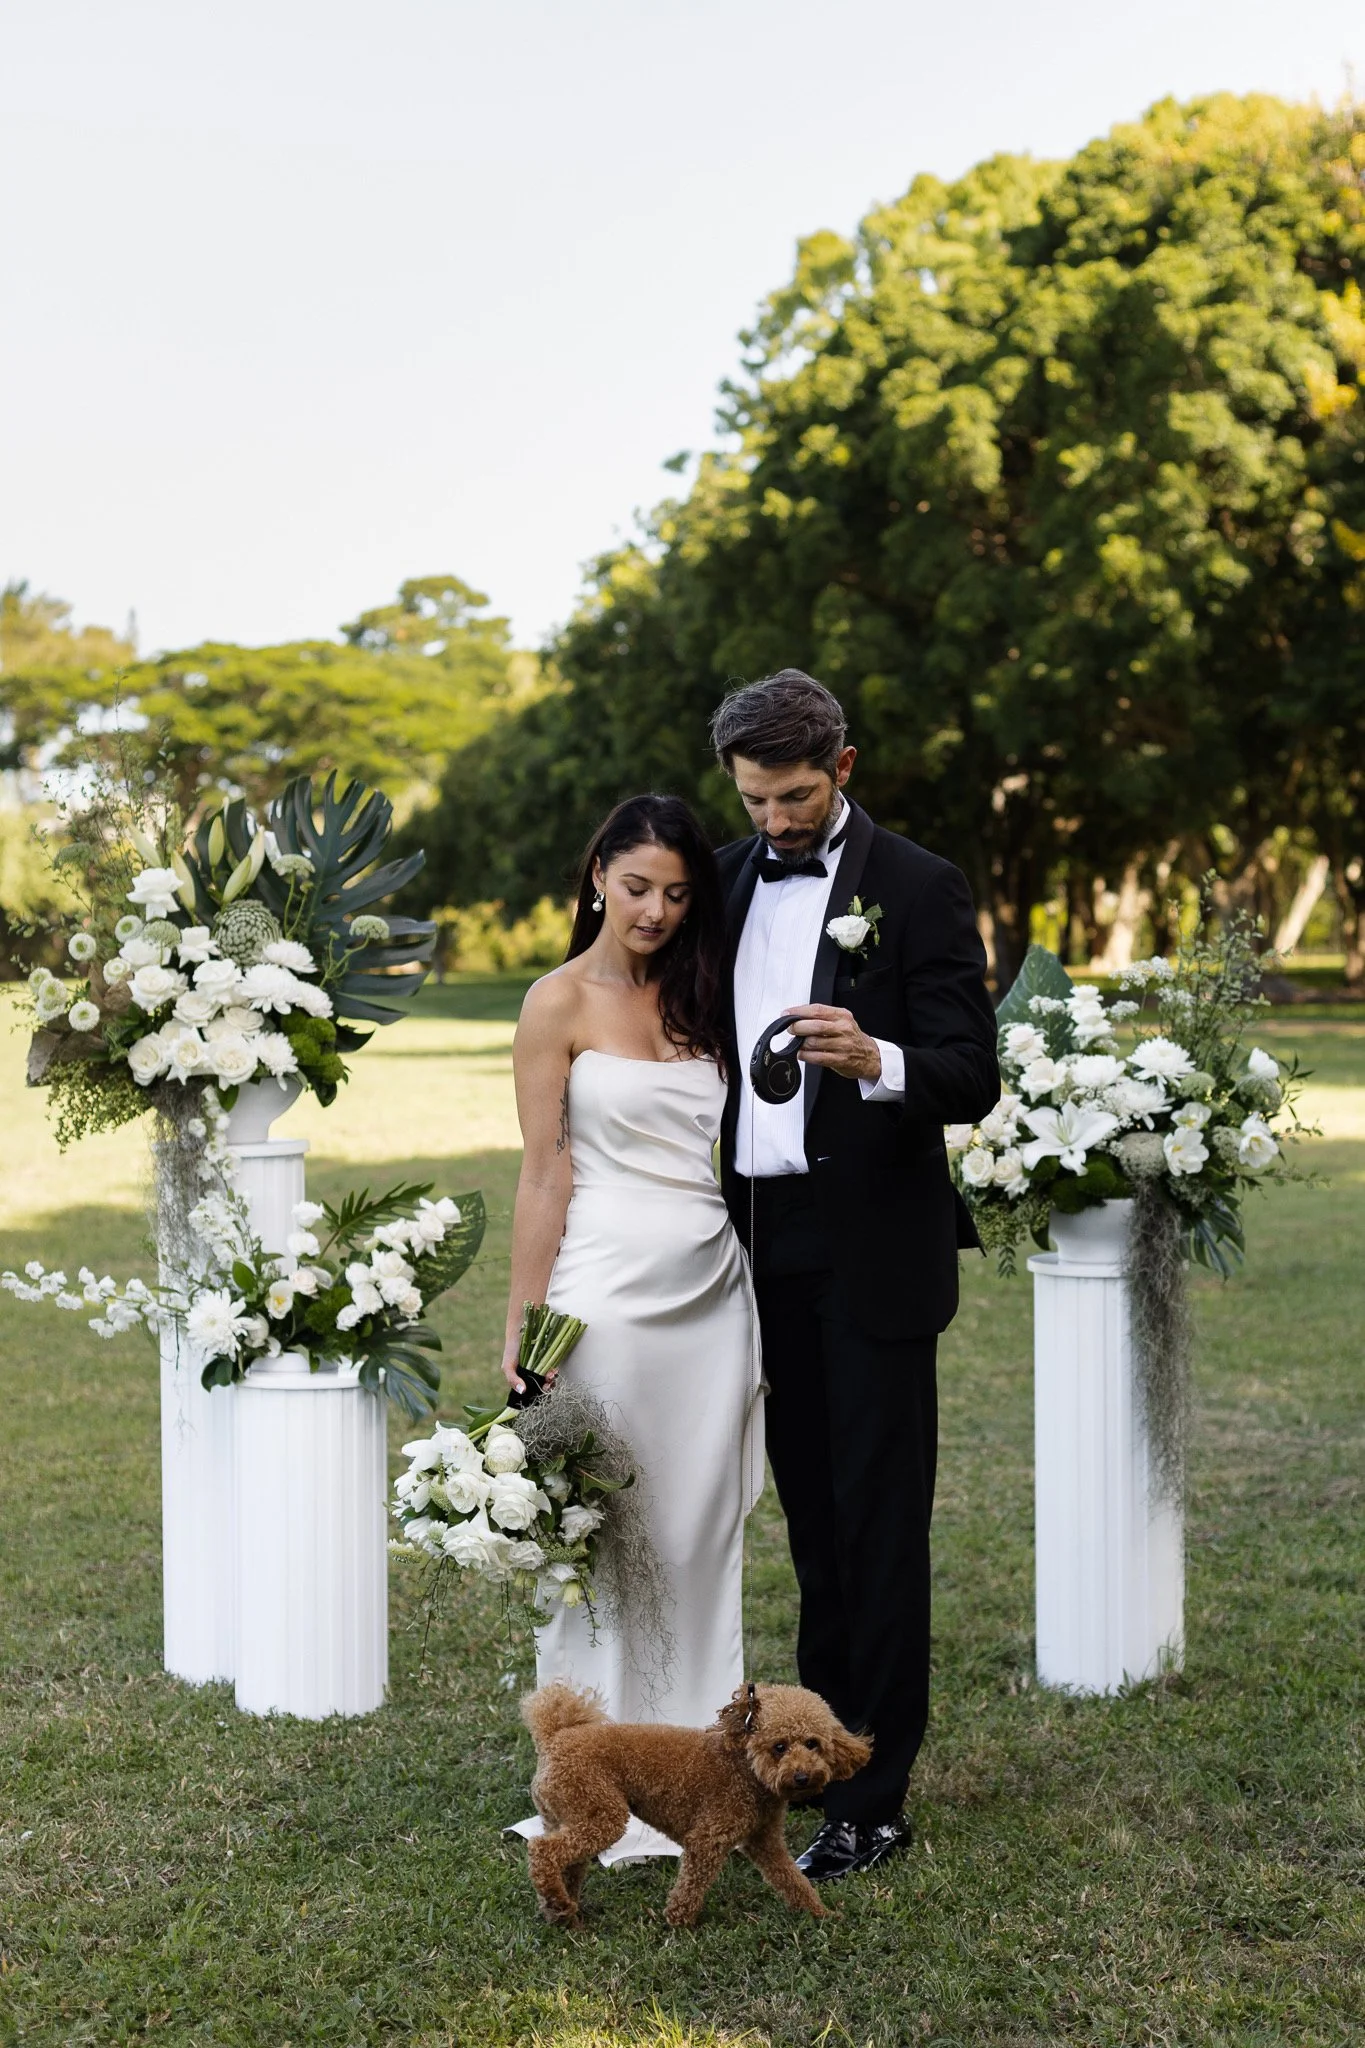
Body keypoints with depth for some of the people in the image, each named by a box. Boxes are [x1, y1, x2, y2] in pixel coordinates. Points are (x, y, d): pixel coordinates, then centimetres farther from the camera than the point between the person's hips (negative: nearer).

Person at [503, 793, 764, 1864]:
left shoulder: (699, 999, 13)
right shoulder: (561, 1002, -2)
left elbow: (736, 1149, 14)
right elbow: (545, 1175, -5)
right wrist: (521, 1333, -7)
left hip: (715, 1293, 5)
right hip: (612, 1292, -5)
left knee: (702, 1533, 8)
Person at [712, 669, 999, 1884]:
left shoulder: (920, 890, -7)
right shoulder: (727, 880, 10)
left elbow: (972, 1078, -11)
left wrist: (878, 1061, -32)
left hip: (872, 1249, -5)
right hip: (764, 1241, 6)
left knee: (879, 1520, -2)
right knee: (809, 1509, 15)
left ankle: (874, 1800, 3)